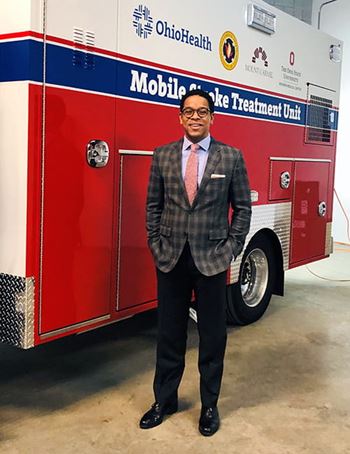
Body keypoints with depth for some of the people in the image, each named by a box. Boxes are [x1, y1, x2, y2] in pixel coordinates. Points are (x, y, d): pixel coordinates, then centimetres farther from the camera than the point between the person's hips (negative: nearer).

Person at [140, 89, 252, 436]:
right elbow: (153, 205, 9)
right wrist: (155, 245, 1)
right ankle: (164, 399, 28)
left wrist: (231, 249, -4)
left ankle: (209, 405, 25)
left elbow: (242, 207, 3)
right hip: (170, 258, 2)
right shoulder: (162, 156, 5)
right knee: (169, 332, 12)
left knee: (212, 335, 8)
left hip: (212, 260, -1)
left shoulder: (231, 157, 0)